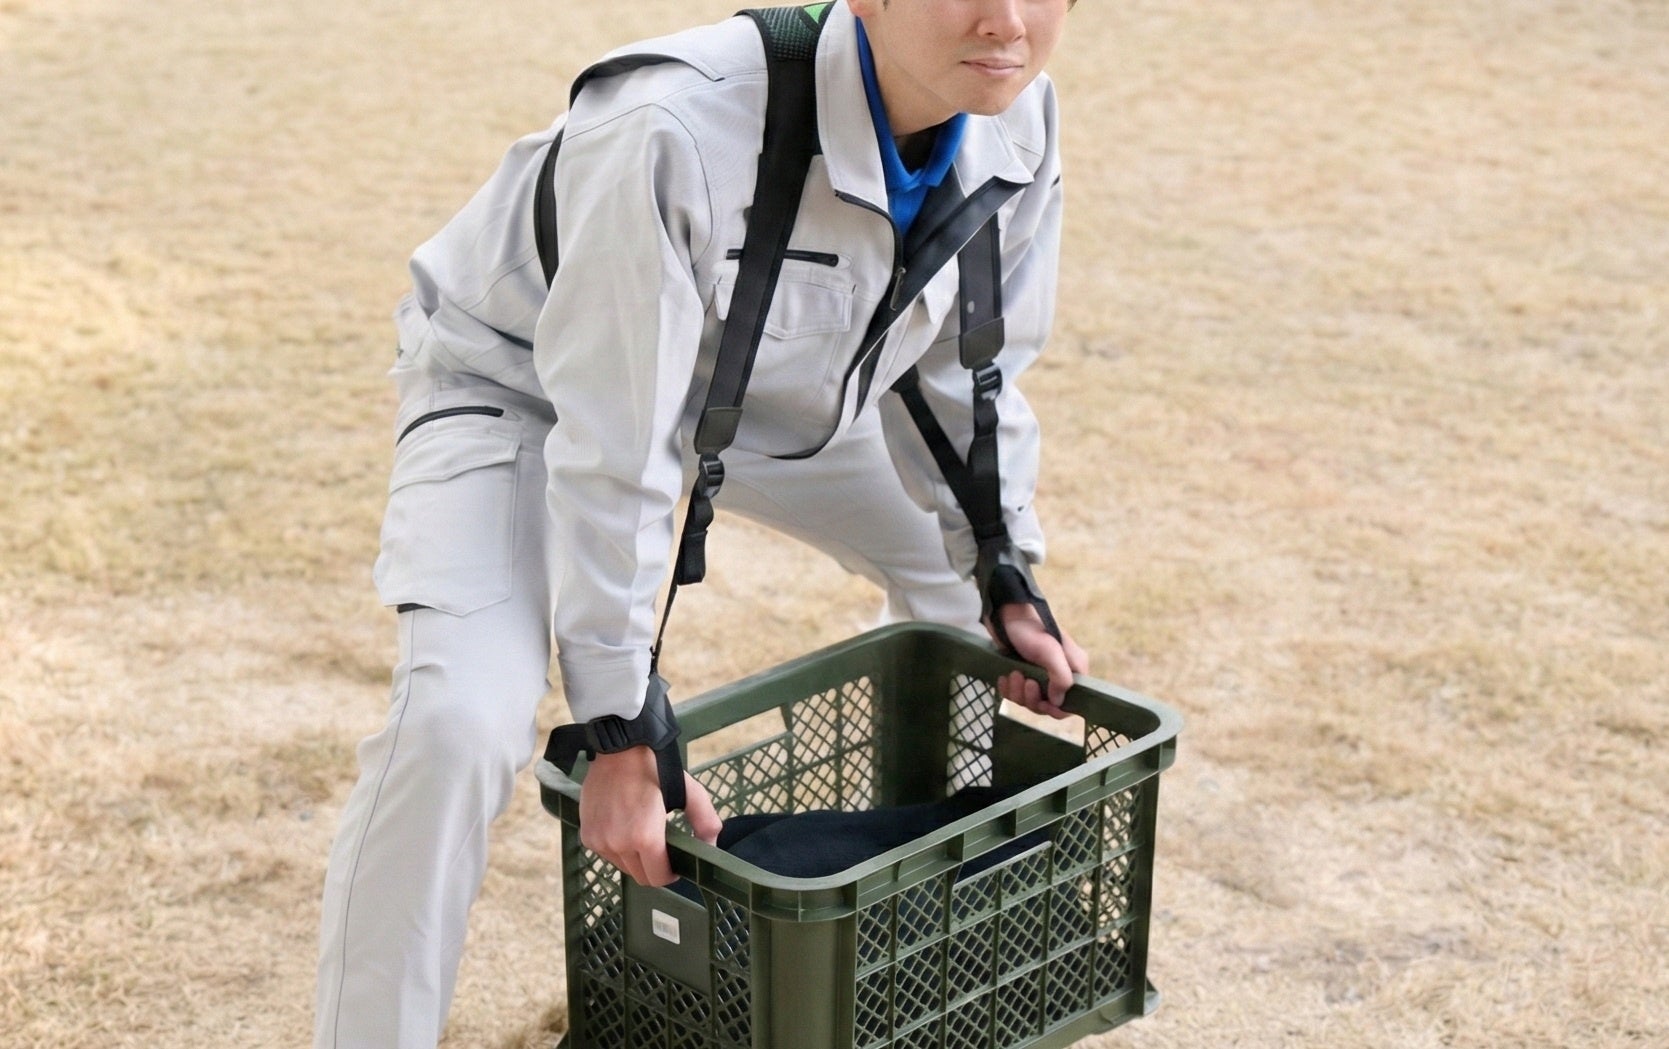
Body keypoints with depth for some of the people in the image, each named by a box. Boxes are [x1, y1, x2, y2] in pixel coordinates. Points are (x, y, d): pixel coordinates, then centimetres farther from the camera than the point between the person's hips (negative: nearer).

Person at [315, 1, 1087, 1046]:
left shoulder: (1019, 119, -21)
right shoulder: (677, 131, -42)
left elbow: (967, 372, -2)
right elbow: (611, 454, -35)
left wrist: (1007, 582, 3)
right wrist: (621, 735, -30)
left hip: (775, 385, 7)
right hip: (525, 383, -6)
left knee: (963, 571, 13)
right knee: (459, 721, -27)